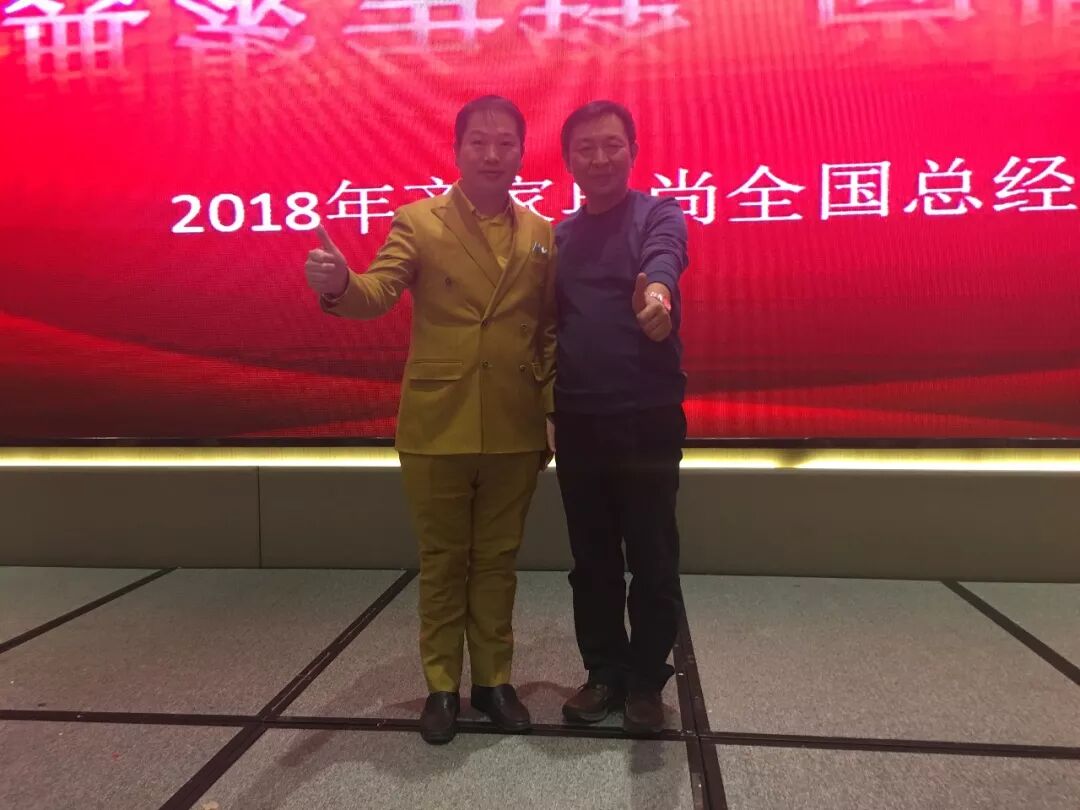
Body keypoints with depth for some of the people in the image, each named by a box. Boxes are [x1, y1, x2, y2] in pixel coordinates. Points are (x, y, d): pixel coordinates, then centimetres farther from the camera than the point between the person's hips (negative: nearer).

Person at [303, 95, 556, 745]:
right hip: (436, 428, -2)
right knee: (443, 561, 11)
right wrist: (339, 284, -38)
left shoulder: (543, 235, 7)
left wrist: (553, 413, 5)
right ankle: (442, 686, 28)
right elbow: (378, 294, -15)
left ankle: (494, 679, 31)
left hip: (514, 431, 2)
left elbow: (550, 330, 9)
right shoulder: (417, 222, -1)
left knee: (497, 560, 14)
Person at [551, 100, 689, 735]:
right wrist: (545, 410, 4)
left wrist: (658, 289, -49)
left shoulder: (659, 214, -1)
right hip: (578, 422, 4)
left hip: (648, 419, -3)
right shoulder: (559, 236, 13)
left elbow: (664, 255, -25)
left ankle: (647, 679, 24)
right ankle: (606, 671, 29)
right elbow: (549, 323, 13)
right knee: (592, 560, 12)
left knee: (653, 559, 6)